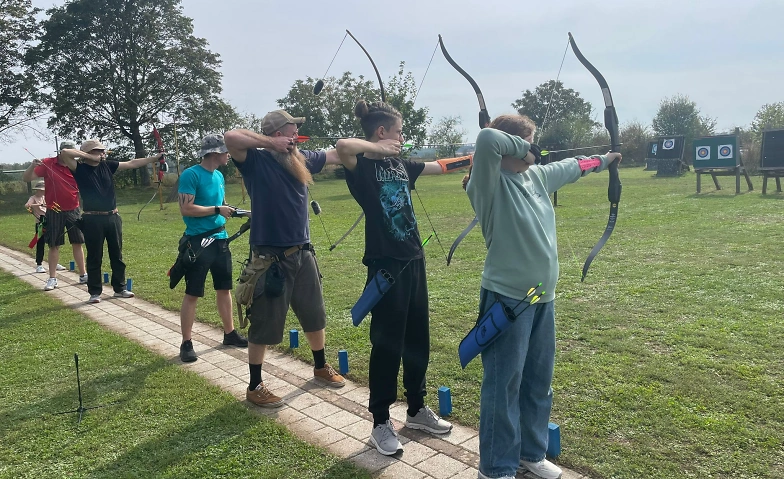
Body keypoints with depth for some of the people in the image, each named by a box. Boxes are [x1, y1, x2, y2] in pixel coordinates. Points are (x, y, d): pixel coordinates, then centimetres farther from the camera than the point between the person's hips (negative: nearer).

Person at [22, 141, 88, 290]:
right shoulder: (47, 164, -5)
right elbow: (26, 178, -6)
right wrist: (32, 166, -24)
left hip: (73, 211, 2)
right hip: (54, 212, -2)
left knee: (77, 243, 8)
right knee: (54, 245, 4)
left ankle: (83, 275, 17)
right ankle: (52, 279, 11)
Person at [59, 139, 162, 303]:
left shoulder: (107, 165, 8)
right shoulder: (80, 168, -5)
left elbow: (132, 164, 10)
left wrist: (155, 157, 6)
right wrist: (89, 156, -13)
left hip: (113, 217, 5)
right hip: (93, 219, -5)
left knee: (117, 255, 12)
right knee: (94, 257, 3)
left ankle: (120, 288, 23)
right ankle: (95, 292, 13)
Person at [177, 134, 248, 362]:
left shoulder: (219, 176, 11)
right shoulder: (190, 175, -14)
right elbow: (186, 209, -20)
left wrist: (236, 211, 5)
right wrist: (217, 210, -18)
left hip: (220, 239, 8)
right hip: (198, 242, -8)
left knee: (224, 288, 15)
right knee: (192, 294, -1)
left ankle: (229, 333, 28)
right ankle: (186, 343, 9)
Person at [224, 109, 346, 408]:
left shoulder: (302, 159, 7)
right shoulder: (256, 161, -12)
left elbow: (338, 154, 16)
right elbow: (231, 137, -29)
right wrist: (271, 144, -19)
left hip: (302, 254, 7)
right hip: (269, 258, -7)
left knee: (314, 317, 20)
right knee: (264, 326, 5)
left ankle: (320, 368, 41)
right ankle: (255, 387, 22)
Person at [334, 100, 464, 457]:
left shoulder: (401, 164, 11)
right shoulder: (363, 166, -11)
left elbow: (439, 167, 24)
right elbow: (342, 146, -34)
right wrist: (377, 148, -19)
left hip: (413, 260, 8)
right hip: (385, 265, -8)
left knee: (418, 338, 16)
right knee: (387, 343, 1)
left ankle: (417, 409, 33)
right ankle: (380, 423, 18)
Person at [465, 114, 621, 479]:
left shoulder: (537, 175, 9)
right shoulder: (491, 183, -15)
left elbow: (569, 167, 29)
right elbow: (486, 140, -33)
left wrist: (603, 160, 43)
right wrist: (521, 148, -16)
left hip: (543, 297, 9)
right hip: (507, 298, -8)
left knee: (538, 381, 18)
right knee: (504, 384, 1)